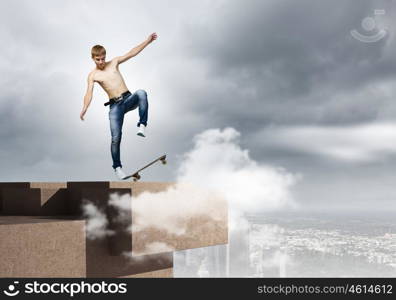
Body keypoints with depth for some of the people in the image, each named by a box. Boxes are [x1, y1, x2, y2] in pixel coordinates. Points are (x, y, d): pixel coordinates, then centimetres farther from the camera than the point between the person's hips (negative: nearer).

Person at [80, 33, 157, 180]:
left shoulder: (114, 62, 8)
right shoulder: (93, 75, 2)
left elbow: (132, 53, 4)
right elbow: (89, 92, -12)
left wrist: (147, 41, -4)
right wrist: (85, 108, -30)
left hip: (128, 99, 2)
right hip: (115, 106, -1)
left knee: (141, 93, -34)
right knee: (116, 138, -9)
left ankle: (142, 126, -34)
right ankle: (117, 167, 7)